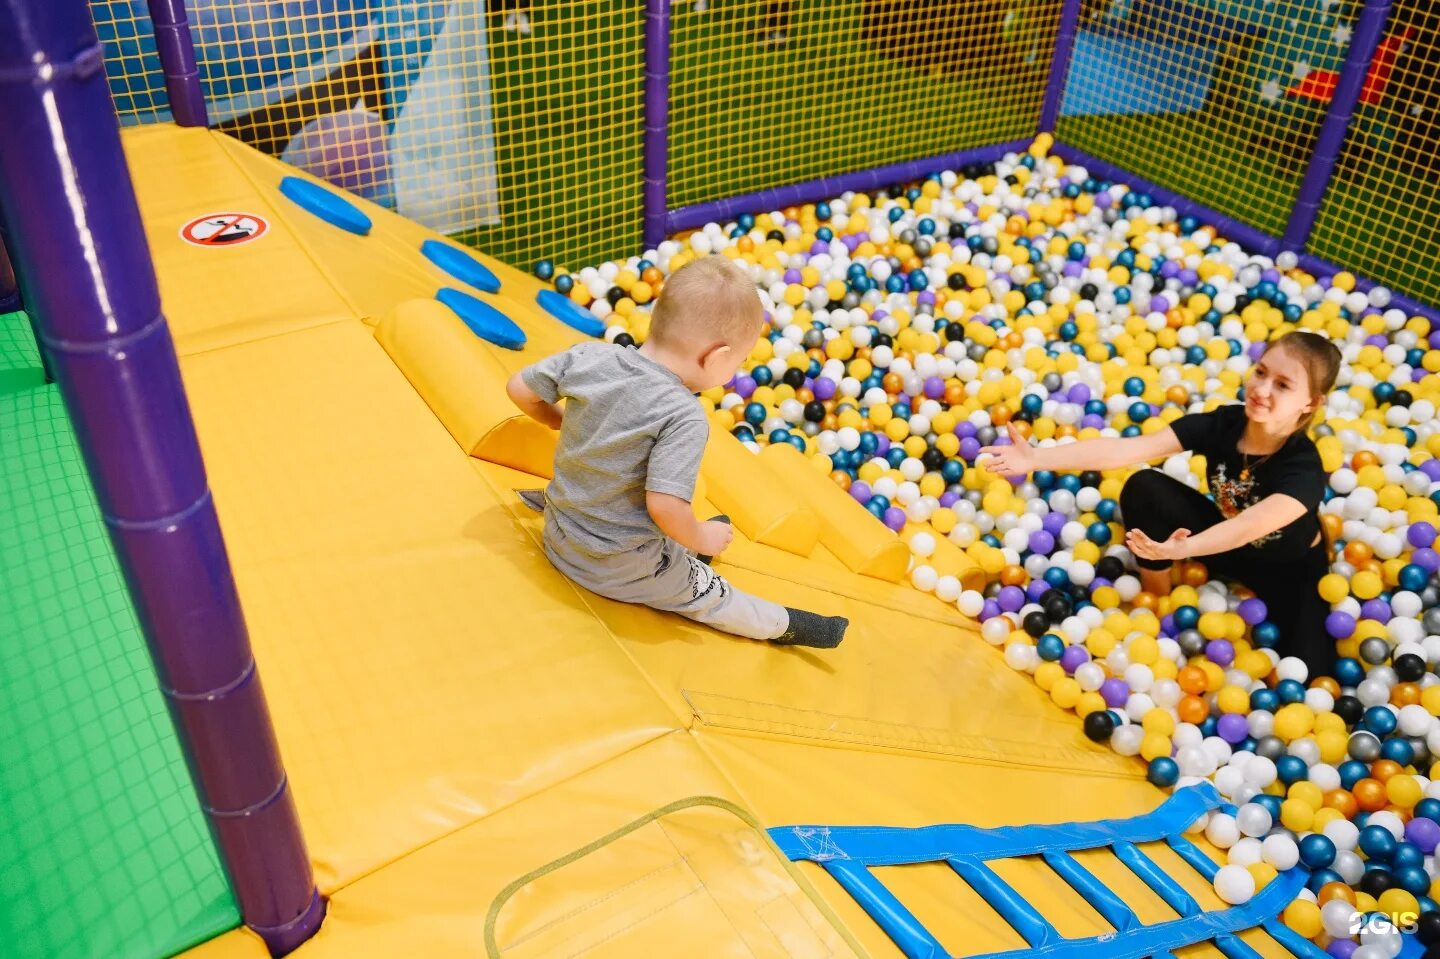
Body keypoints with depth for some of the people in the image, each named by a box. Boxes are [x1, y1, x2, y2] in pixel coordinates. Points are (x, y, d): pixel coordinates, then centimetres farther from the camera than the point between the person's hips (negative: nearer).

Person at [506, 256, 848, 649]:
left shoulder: (588, 356, -13)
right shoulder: (684, 418, -29)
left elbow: (519, 388, -2)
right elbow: (664, 505, -32)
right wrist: (700, 539, -12)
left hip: (558, 541, 5)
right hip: (622, 570, -5)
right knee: (710, 595, 18)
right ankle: (784, 625, 35)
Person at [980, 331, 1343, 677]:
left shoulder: (1304, 469, -33)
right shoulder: (1223, 423, -22)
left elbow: (1251, 525, -52)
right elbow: (1126, 449, -33)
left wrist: (1180, 549, -72)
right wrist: (1038, 458, -45)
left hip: (1292, 569, -3)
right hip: (1228, 545, 3)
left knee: (1304, 673, -24)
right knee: (1143, 488, -22)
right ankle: (1156, 603, -4)